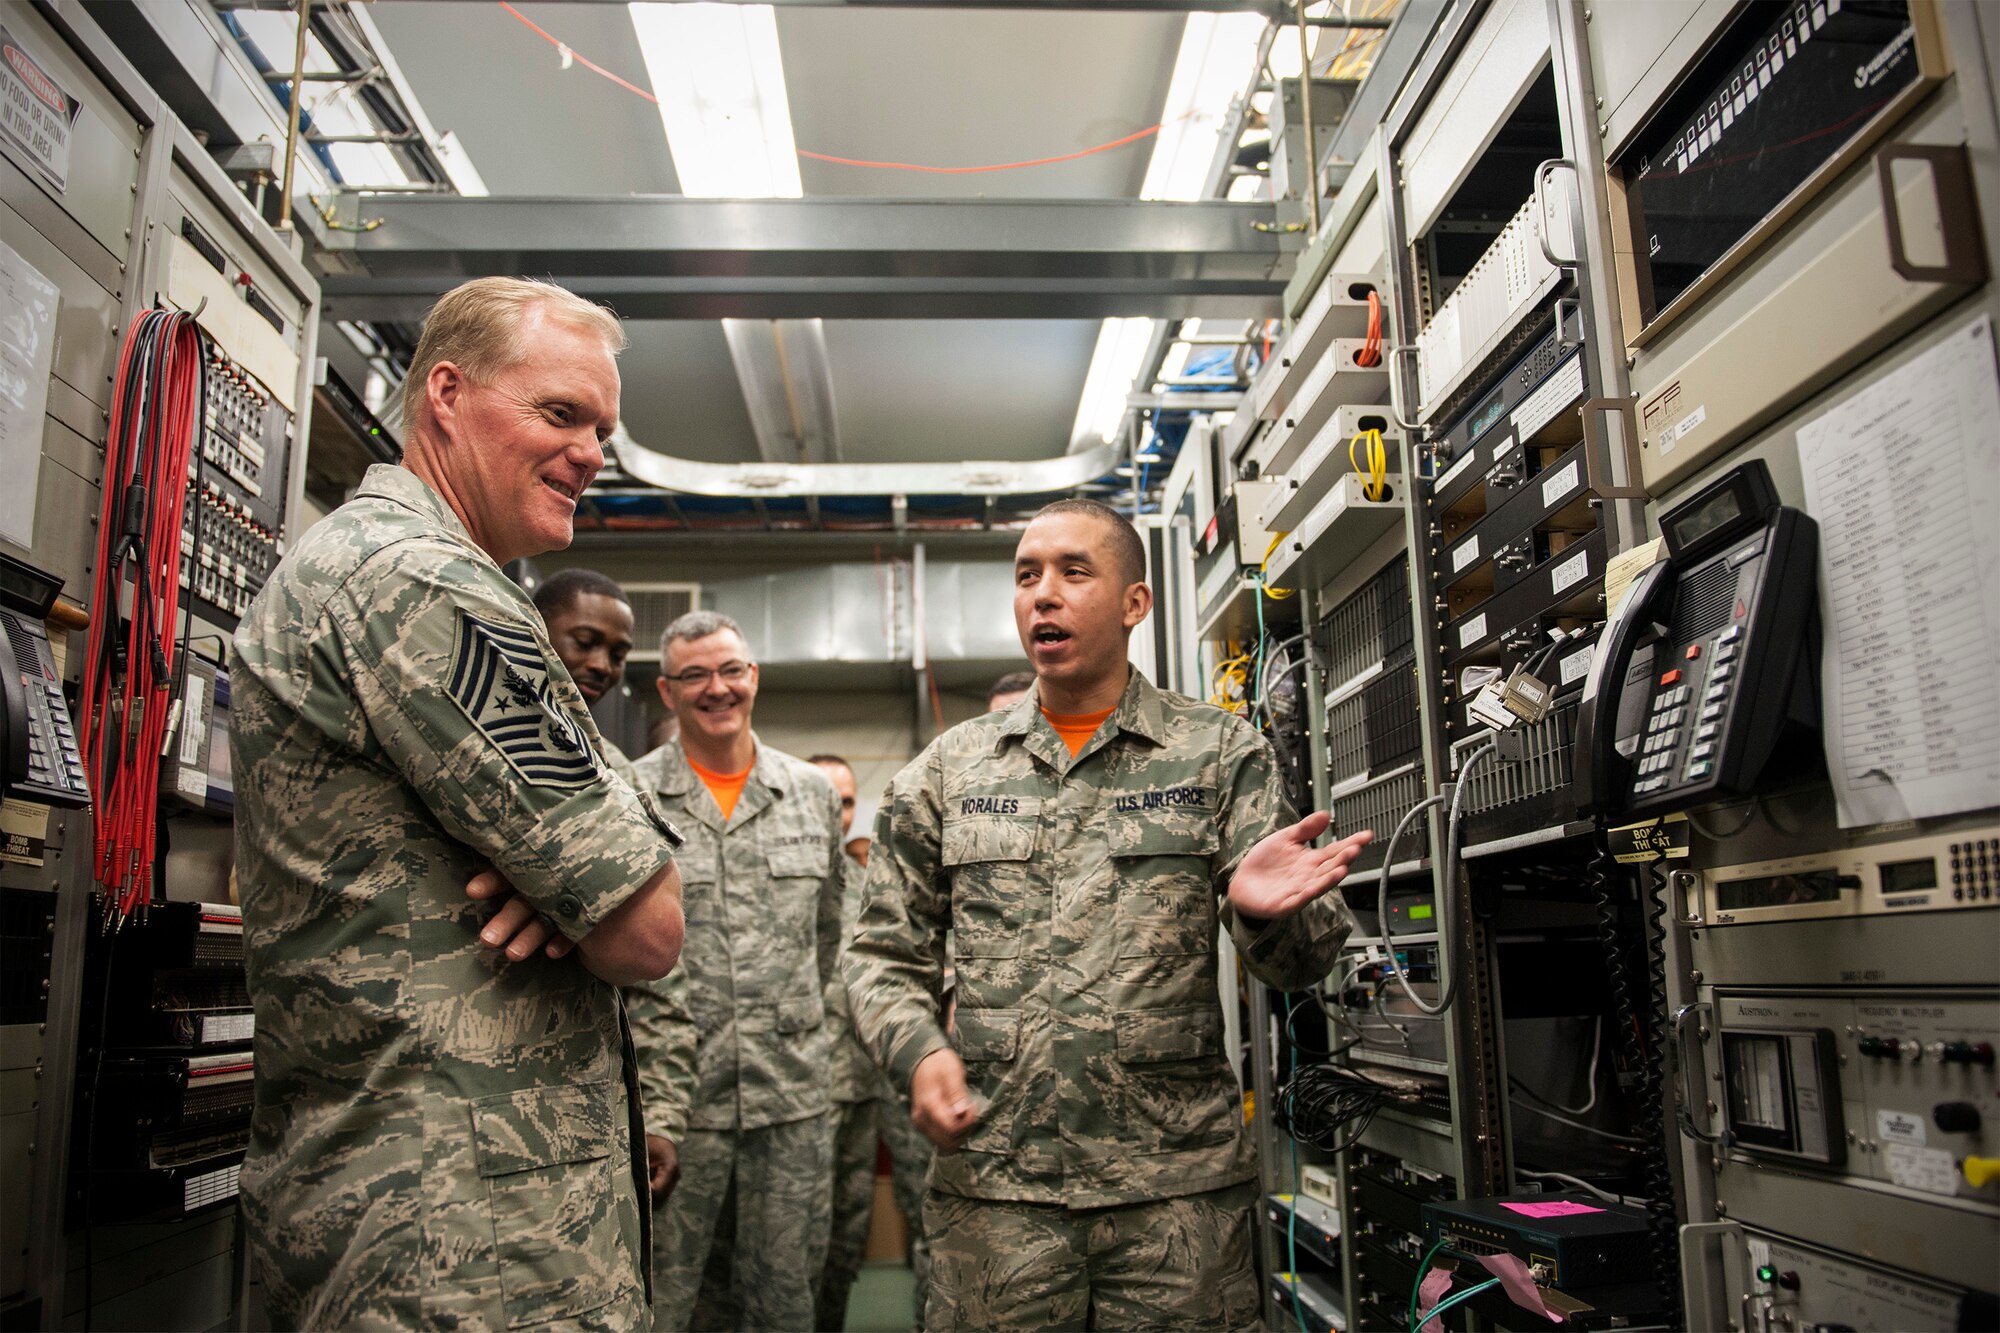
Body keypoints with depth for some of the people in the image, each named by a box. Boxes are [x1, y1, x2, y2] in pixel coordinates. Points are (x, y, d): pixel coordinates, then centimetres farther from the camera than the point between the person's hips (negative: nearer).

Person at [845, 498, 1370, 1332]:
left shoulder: (1222, 753, 2)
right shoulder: (949, 768, 7)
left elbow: (1297, 965, -1)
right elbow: (882, 954, 11)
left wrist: (1262, 911, -25)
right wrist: (917, 1050, -10)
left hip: (1180, 1185, -1)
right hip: (990, 1184, 1)